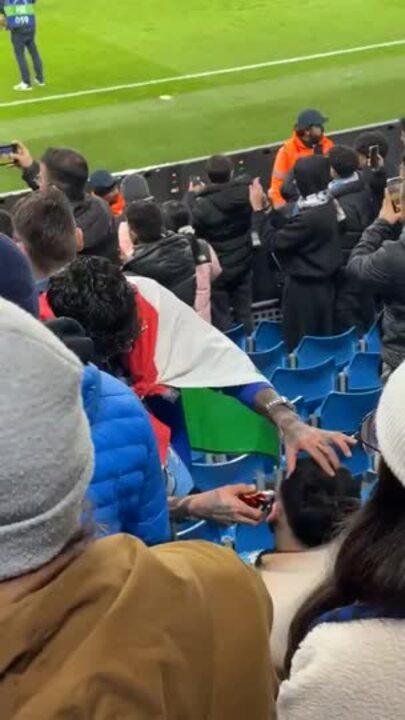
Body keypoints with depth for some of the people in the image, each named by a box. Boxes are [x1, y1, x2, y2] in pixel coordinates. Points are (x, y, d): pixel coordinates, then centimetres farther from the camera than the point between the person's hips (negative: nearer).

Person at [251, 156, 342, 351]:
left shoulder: (310, 217, -30)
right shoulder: (325, 204, 1)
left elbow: (274, 241, -22)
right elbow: (290, 229, 10)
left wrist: (258, 209, -16)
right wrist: (271, 208, 4)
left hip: (305, 288, -10)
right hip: (322, 282, 10)